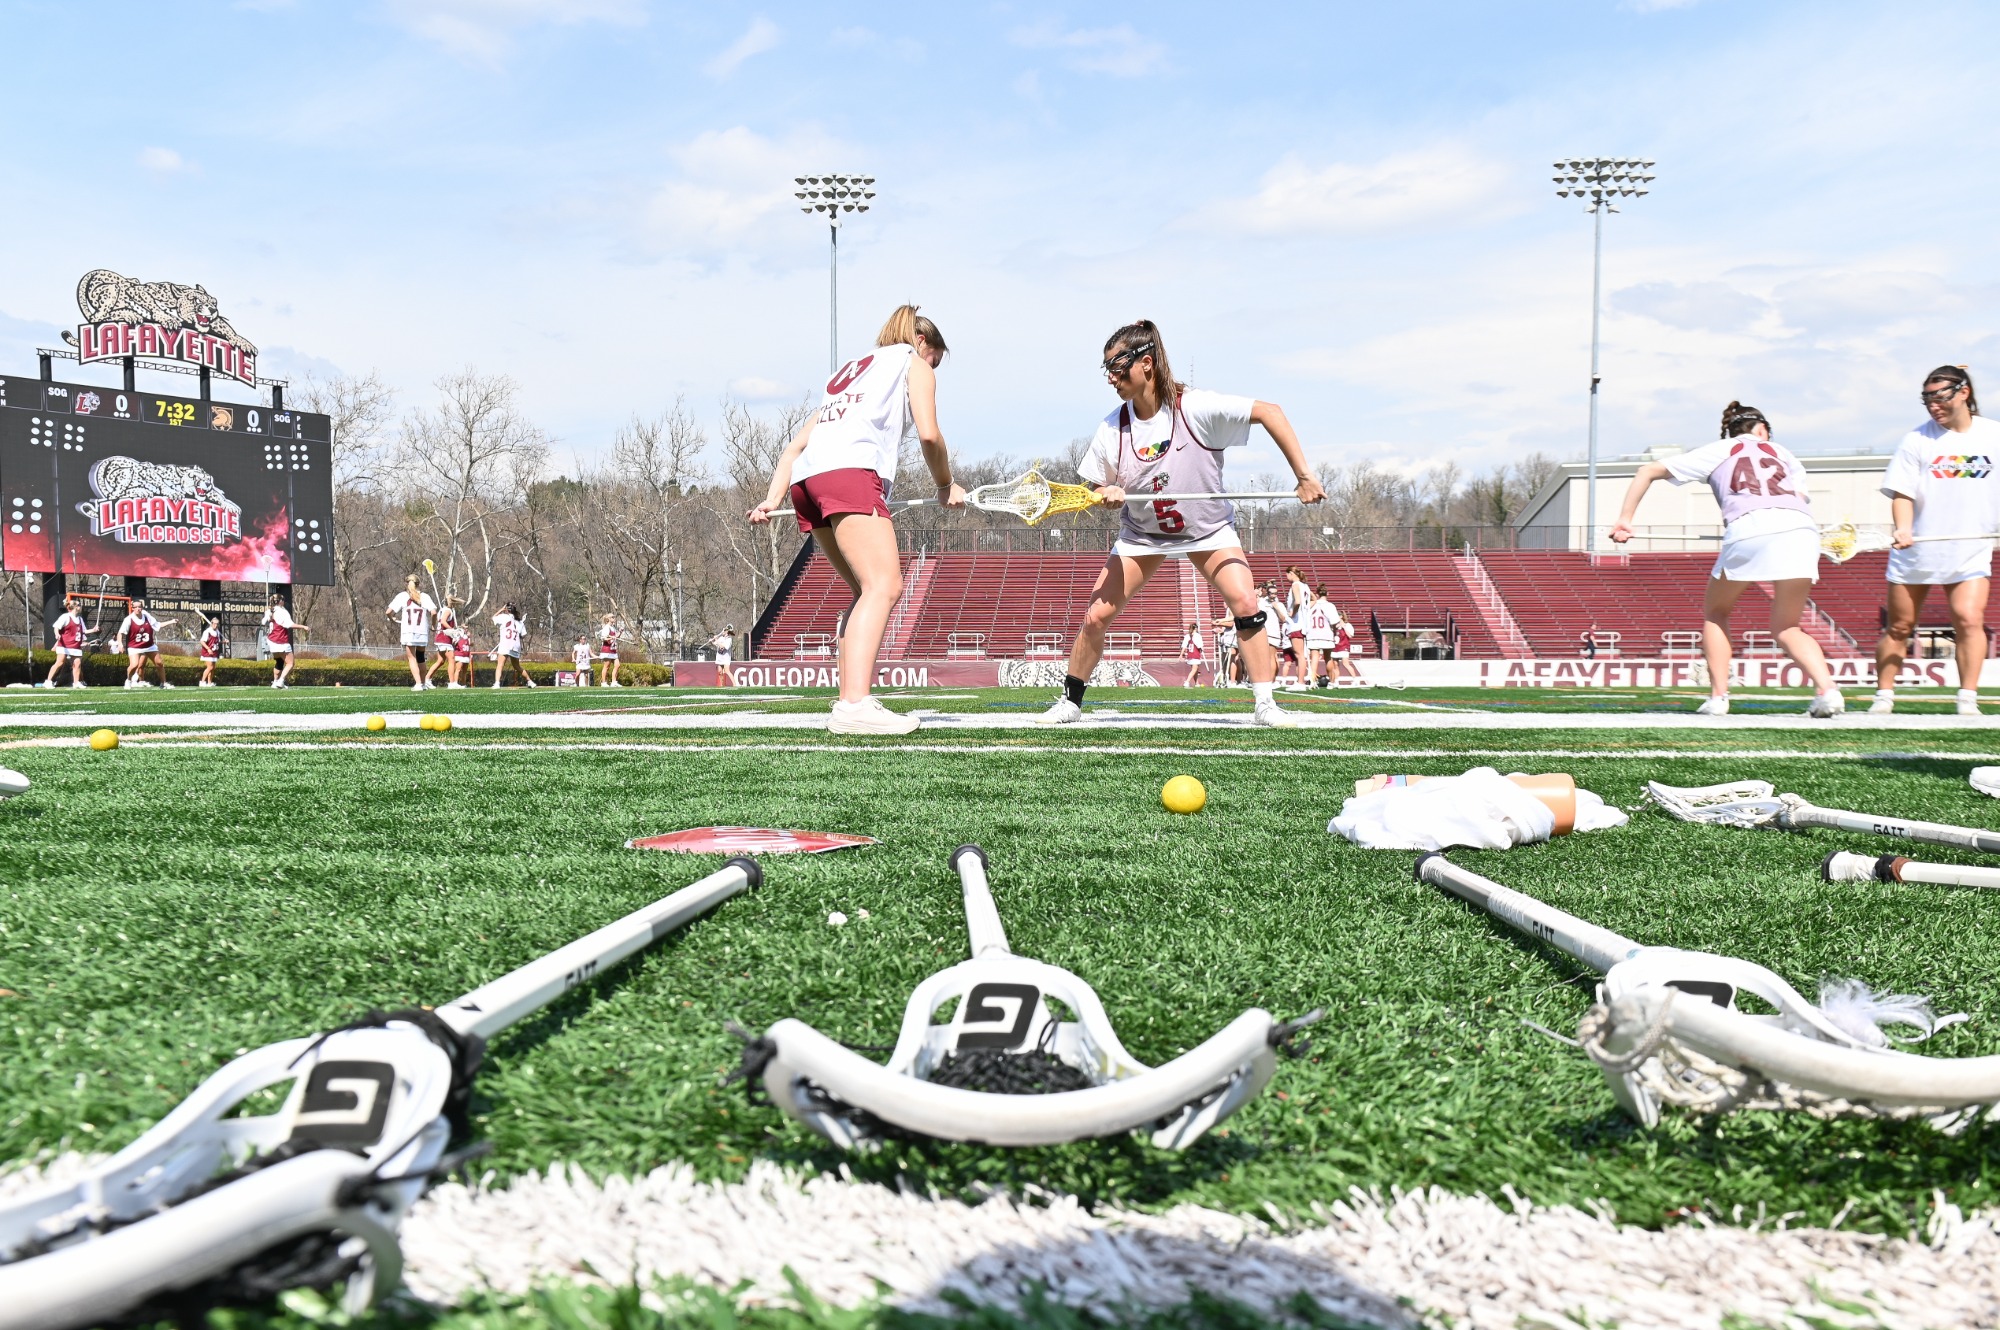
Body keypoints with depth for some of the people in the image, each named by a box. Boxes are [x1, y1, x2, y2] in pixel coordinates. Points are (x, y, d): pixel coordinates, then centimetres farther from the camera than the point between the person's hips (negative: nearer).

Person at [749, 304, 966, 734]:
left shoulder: (849, 371, 38)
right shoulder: (913, 361, 20)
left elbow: (798, 443, 29)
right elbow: (928, 434, 3)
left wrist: (774, 497, 21)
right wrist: (946, 485, 16)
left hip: (806, 477, 8)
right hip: (850, 472, -8)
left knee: (871, 591, 14)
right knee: (884, 587, -18)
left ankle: (850, 700, 5)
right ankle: (854, 706, -35)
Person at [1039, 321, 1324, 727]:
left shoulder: (1196, 407, -25)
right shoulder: (1112, 427, -14)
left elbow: (1270, 412, -22)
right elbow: (1093, 487, -2)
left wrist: (1304, 476, -25)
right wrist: (1106, 495, -27)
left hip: (1208, 528, -2)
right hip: (1141, 533, 2)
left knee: (1246, 604, -20)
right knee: (1096, 615, -6)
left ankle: (1265, 705, -9)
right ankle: (1070, 701, 12)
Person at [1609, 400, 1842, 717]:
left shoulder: (1716, 451, 29)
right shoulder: (1781, 452, 33)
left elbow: (1647, 472, 26)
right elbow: (1801, 498, 20)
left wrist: (1625, 519, 23)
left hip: (1749, 529, -2)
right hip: (1802, 530, 2)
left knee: (1715, 613, 21)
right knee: (1786, 628, 15)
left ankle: (1718, 697, 12)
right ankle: (1827, 690, -6)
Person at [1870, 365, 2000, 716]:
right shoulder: (1917, 440, -2)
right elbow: (1902, 492, -6)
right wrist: (1903, 528, -23)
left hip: (1971, 552, 0)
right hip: (1916, 552, 0)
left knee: (1969, 619, -16)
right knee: (1899, 625, 5)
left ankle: (1968, 699, -9)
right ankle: (1883, 697, 16)